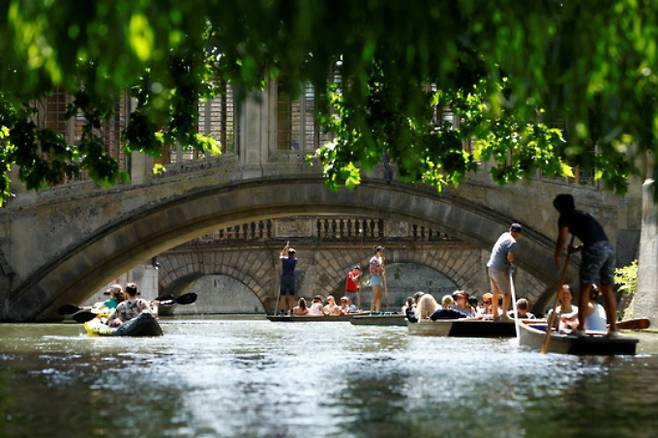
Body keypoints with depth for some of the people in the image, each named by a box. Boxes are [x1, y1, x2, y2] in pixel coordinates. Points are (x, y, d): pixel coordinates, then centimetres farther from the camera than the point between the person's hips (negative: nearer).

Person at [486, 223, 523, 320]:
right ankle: (504, 314, -4)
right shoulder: (512, 242, -12)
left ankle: (495, 313, 23)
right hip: (500, 269, -8)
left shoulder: (504, 235, 13)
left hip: (491, 267, 8)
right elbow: (510, 257, -21)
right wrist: (512, 262, 1)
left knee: (496, 292, 18)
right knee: (507, 292, 1)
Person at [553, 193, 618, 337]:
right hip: (609, 248, 7)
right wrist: (577, 249, 29)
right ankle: (613, 328, 9)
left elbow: (562, 239, -2)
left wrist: (557, 256, 11)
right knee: (607, 289, 10)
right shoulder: (583, 215, 31)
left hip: (594, 250, -7)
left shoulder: (565, 218, 7)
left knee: (585, 288, 1)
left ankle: (581, 328, 3)